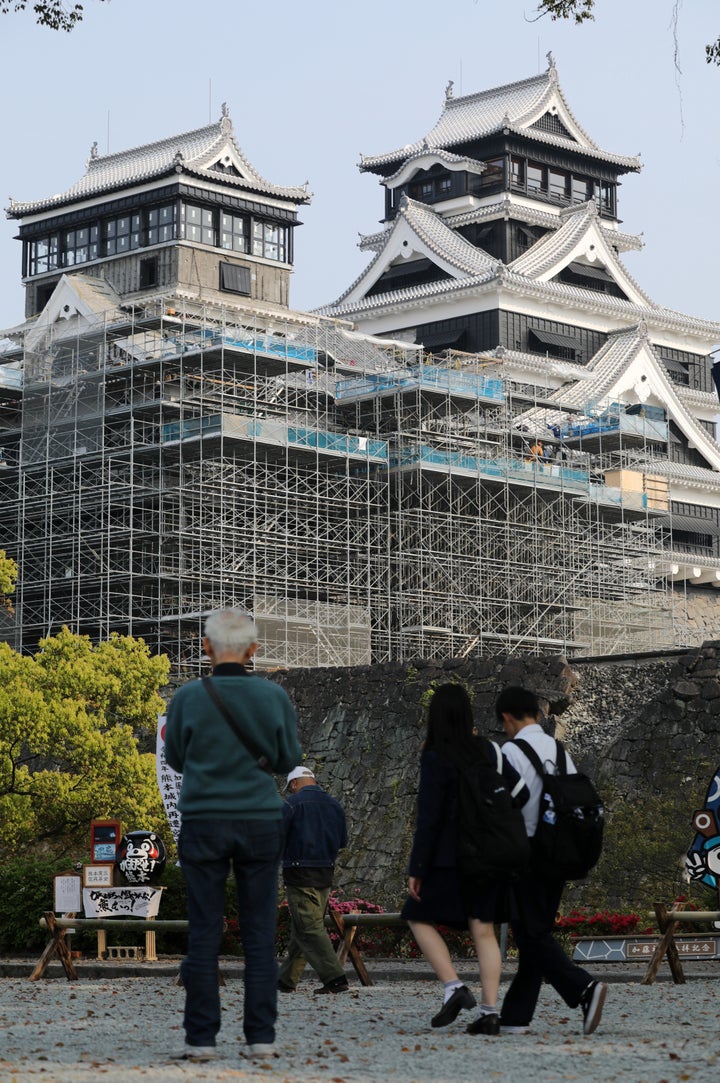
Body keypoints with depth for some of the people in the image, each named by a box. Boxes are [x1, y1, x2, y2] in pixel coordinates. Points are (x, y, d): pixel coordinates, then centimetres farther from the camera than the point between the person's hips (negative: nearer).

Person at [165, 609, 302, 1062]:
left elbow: (176, 757, 6)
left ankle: (201, 1037, 3)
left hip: (204, 823, -1)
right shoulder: (274, 696, -4)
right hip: (260, 821, 1)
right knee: (260, 932, 6)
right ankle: (261, 1036, 5)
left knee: (205, 932, 3)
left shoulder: (189, 697, -7)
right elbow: (289, 759, 7)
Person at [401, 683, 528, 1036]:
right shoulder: (487, 750, 4)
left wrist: (416, 868, -10)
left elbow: (429, 818, -13)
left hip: (450, 857, -5)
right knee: (483, 930, 5)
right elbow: (519, 792, -2)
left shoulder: (435, 759, -11)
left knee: (420, 918, 9)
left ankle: (454, 988, -6)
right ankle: (489, 1011, -1)